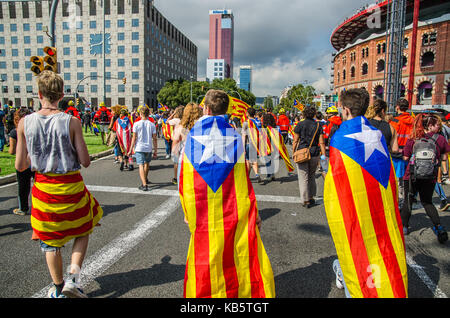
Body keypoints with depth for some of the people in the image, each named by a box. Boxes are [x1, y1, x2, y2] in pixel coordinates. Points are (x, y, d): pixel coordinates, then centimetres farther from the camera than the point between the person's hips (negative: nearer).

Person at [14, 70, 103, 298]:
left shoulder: (24, 123, -6)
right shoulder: (71, 122, -14)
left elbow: (20, 166, -2)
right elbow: (85, 162, -12)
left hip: (43, 187, 2)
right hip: (71, 187, -2)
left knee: (50, 241, 18)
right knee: (82, 231, 22)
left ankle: (58, 288, 32)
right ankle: (74, 276, 9)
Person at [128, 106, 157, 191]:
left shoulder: (136, 124, -6)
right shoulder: (152, 124, -1)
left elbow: (134, 138, -5)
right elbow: (154, 139, 0)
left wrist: (130, 150, 2)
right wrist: (155, 150, 8)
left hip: (139, 148, -3)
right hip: (148, 148, 3)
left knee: (141, 166, -4)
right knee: (147, 163, 23)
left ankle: (144, 184, -15)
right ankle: (145, 179, 42)